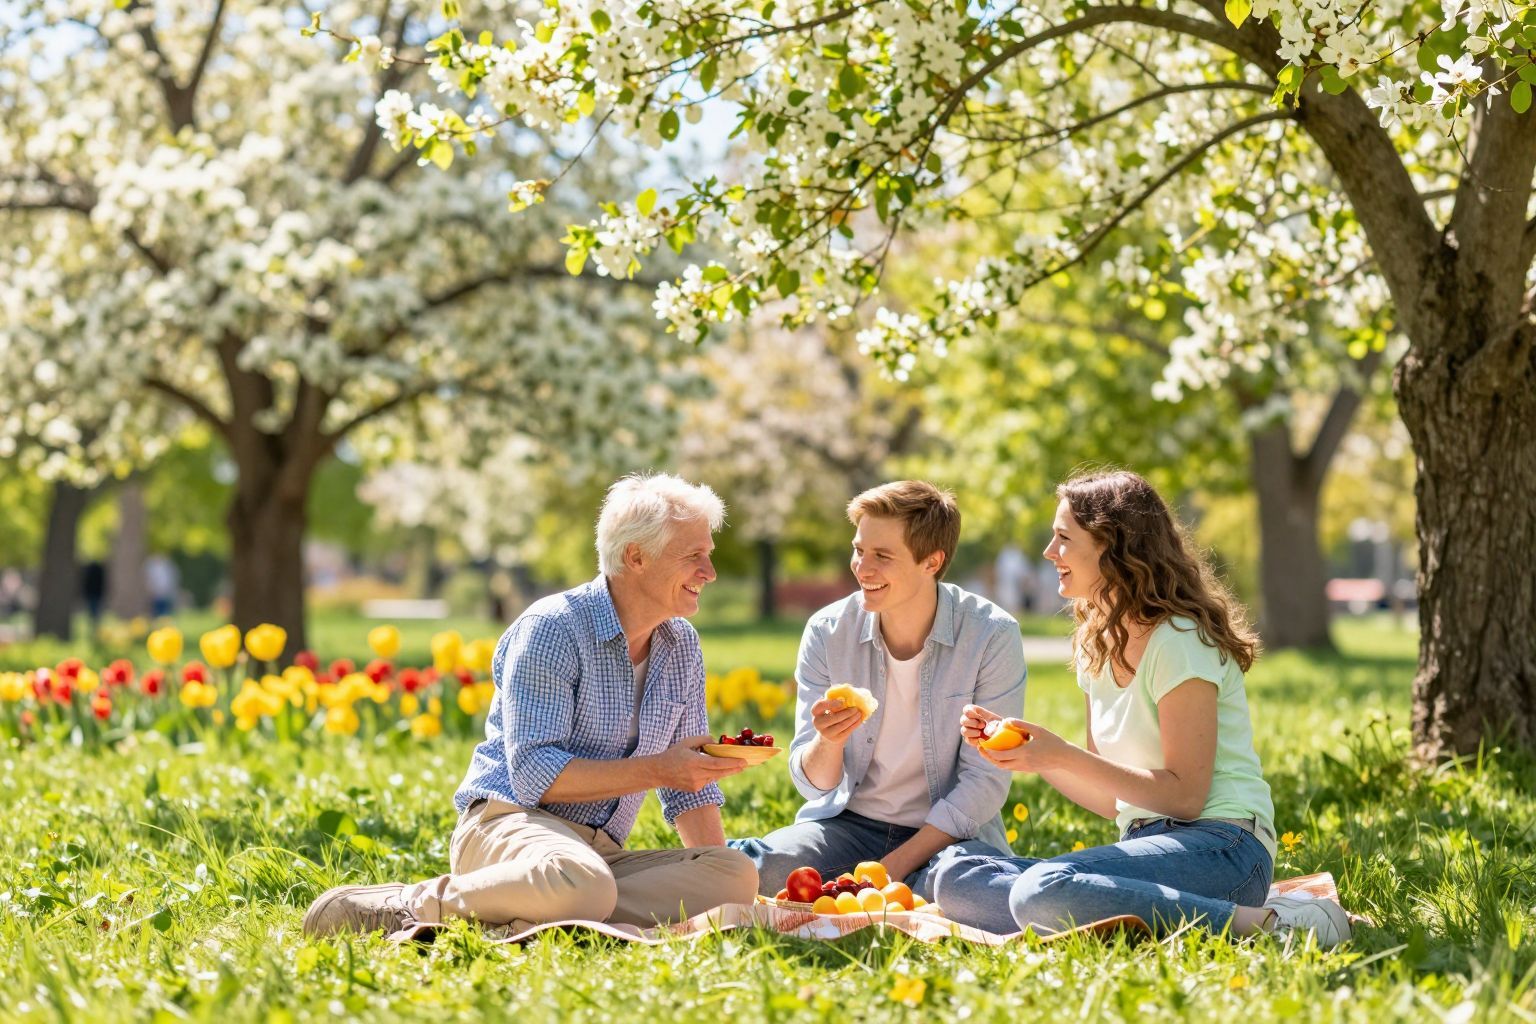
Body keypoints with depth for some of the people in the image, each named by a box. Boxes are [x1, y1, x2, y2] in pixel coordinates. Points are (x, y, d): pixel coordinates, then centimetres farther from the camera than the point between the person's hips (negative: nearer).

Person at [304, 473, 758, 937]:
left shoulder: (682, 646, 13)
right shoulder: (550, 630, -9)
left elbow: (689, 784, 16)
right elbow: (534, 775, -18)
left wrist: (719, 884, 2)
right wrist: (656, 771, -20)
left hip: (600, 850, 7)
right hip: (509, 824, -7)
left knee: (737, 875, -23)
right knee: (581, 886, -43)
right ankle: (418, 905, -17)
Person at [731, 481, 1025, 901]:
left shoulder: (992, 636, -12)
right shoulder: (828, 632, -5)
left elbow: (985, 783, -12)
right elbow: (814, 783, -4)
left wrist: (894, 866, -19)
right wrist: (828, 743, -28)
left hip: (950, 832, -1)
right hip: (849, 823, 1)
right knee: (764, 870, -31)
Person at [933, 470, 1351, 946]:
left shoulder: (1179, 643, -10)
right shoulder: (1096, 645, 16)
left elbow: (1184, 795, -14)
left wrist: (1063, 756, -17)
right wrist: (1022, 748, 3)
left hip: (1221, 848, -8)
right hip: (1148, 842, 8)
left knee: (1044, 892, -35)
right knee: (956, 882, -8)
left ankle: (1261, 922, -23)